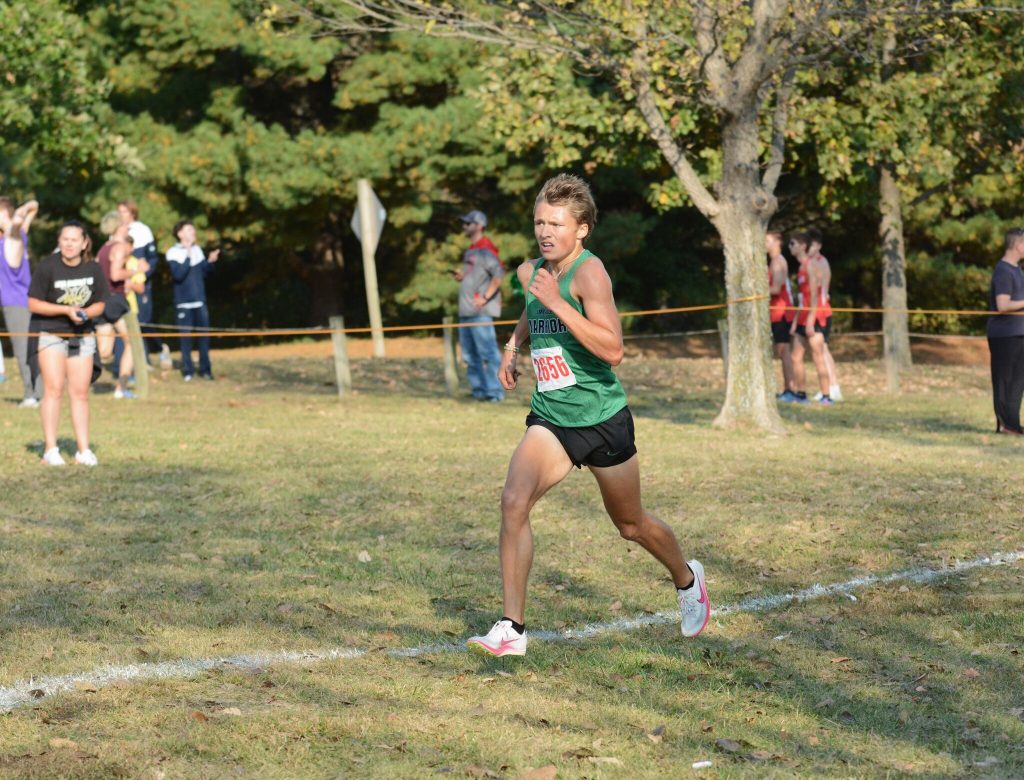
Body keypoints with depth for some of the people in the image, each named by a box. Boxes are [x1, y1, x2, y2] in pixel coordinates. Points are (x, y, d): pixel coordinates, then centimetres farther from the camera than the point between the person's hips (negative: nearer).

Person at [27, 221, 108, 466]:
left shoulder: (93, 269, -1)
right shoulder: (48, 267, -14)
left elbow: (100, 304, 7)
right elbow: (33, 304, -12)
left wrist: (85, 312, -15)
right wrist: (66, 310, -20)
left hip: (82, 335, 4)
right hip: (49, 333, -4)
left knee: (80, 392, 5)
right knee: (54, 389, -11)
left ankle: (83, 450, 10)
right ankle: (50, 449, -7)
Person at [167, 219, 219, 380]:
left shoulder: (197, 249, 8)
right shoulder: (173, 253, -6)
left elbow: (204, 272, 12)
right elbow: (178, 275, -18)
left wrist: (210, 261, -5)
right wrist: (188, 256, -22)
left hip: (200, 301, 4)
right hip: (184, 302, -4)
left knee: (204, 334, 3)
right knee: (186, 336, -1)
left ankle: (205, 369, 10)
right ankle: (187, 370, 6)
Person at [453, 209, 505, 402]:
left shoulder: (486, 249, -10)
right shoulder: (470, 251, 20)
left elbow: (498, 274, -18)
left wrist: (485, 298, -21)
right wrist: (461, 276, 10)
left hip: (481, 312, -10)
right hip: (466, 311, 10)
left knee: (488, 352, -11)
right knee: (470, 356, 12)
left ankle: (495, 391, -11)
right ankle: (479, 390, 17)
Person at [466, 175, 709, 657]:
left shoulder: (589, 272, -19)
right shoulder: (529, 272, 3)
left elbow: (612, 349, -32)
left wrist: (557, 303, -35)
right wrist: (513, 345, 12)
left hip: (602, 419, -5)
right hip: (550, 419, 5)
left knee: (631, 525, 14)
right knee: (514, 502, -21)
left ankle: (687, 580, 47)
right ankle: (512, 629, -18)